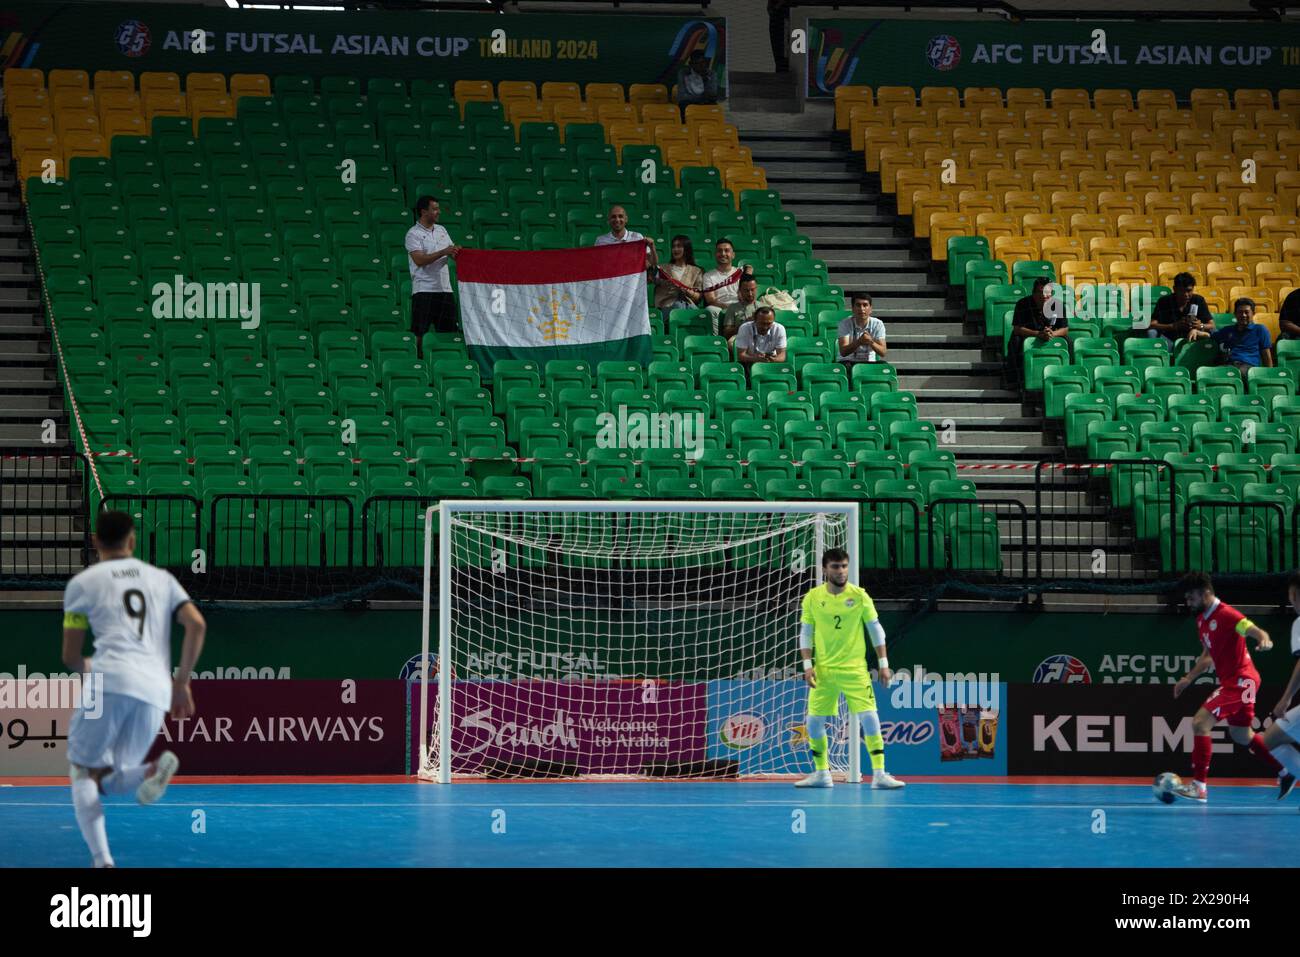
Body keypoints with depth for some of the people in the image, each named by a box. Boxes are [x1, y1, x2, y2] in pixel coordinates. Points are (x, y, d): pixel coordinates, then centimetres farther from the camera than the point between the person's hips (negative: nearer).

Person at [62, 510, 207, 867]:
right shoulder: (162, 579, 23)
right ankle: (153, 770, -20)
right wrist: (182, 682, 17)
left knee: (84, 774, 10)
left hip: (110, 680, -3)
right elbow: (197, 625, 9)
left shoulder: (83, 583, 14)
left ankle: (102, 861, -14)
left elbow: (70, 657, 14)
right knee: (111, 780, 17)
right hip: (156, 690, 3)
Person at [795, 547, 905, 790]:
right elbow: (805, 634, 6)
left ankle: (879, 774, -9)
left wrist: (883, 664, 0)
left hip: (855, 669, -2)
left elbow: (876, 630, 3)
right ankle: (821, 773, 18)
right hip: (823, 669, 2)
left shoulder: (859, 596, -3)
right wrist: (808, 665, -3)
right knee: (814, 721, 2)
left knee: (869, 718, -12)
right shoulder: (813, 598, 1)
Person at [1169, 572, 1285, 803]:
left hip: (1240, 680, -10)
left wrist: (1264, 639, -52)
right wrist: (1189, 678, 18)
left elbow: (1255, 631, -30)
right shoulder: (1202, 619, 11)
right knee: (1241, 736, 21)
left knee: (1200, 722, -17)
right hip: (1233, 681, 10)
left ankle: (1199, 786, -17)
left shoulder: (1225, 615, -18)